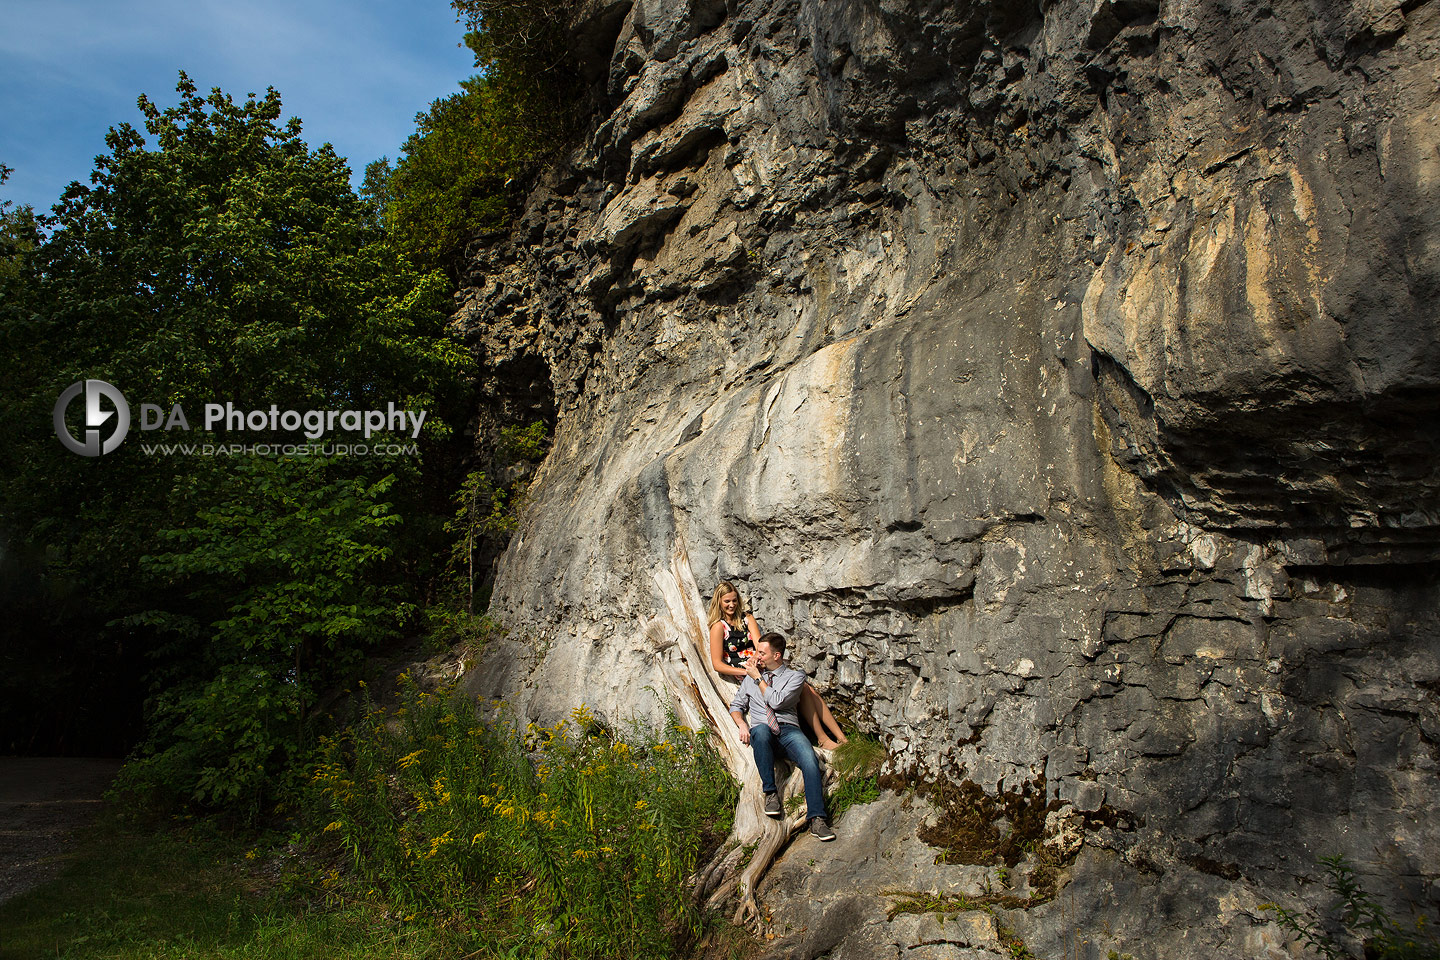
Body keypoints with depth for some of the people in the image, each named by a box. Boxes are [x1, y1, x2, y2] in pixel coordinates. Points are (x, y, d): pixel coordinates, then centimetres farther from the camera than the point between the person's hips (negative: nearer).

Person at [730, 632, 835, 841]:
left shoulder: (795, 676, 7)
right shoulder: (751, 676, 19)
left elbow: (777, 701, -8)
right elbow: (736, 705, 21)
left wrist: (758, 678, -1)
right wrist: (742, 724, 0)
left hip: (789, 729, -1)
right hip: (762, 731, 1)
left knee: (810, 760, -32)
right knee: (761, 730, -39)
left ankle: (816, 819, -36)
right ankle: (770, 792, -28)